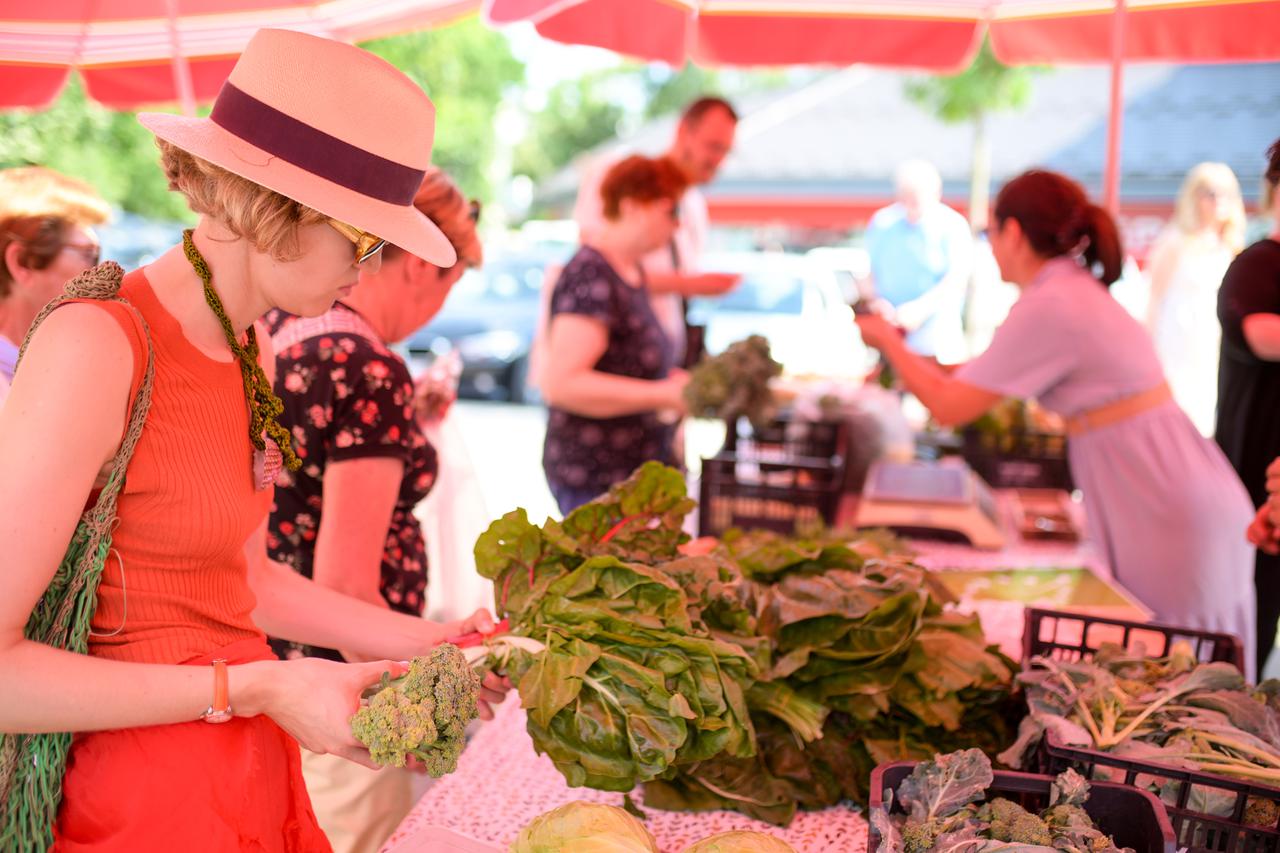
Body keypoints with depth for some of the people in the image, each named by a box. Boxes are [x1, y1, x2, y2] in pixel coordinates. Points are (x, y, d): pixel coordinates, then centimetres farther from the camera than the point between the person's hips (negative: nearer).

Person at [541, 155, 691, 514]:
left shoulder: (632, 270, 13)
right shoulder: (589, 276, -16)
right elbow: (561, 382, -24)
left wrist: (678, 379, 8)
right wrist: (662, 395, -21)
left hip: (638, 468, 9)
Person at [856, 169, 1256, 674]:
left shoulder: (1046, 308, -16)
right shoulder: (1076, 291, 13)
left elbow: (949, 408, -12)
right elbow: (975, 382, 20)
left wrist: (888, 342, 3)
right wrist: (903, 354, 26)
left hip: (1172, 516, -9)